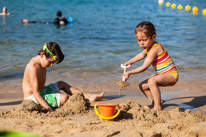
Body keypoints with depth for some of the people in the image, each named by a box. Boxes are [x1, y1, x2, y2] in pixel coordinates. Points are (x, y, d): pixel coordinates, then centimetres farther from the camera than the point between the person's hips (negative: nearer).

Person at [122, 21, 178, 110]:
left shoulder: (154, 49, -26)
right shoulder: (149, 46, 5)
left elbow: (144, 67, -28)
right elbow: (142, 54, 30)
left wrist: (129, 73, -22)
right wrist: (129, 62, 31)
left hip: (171, 76, -10)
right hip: (162, 74, 10)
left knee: (152, 81, -36)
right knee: (143, 86, 12)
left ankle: (158, 107, -25)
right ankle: (154, 103, 28)